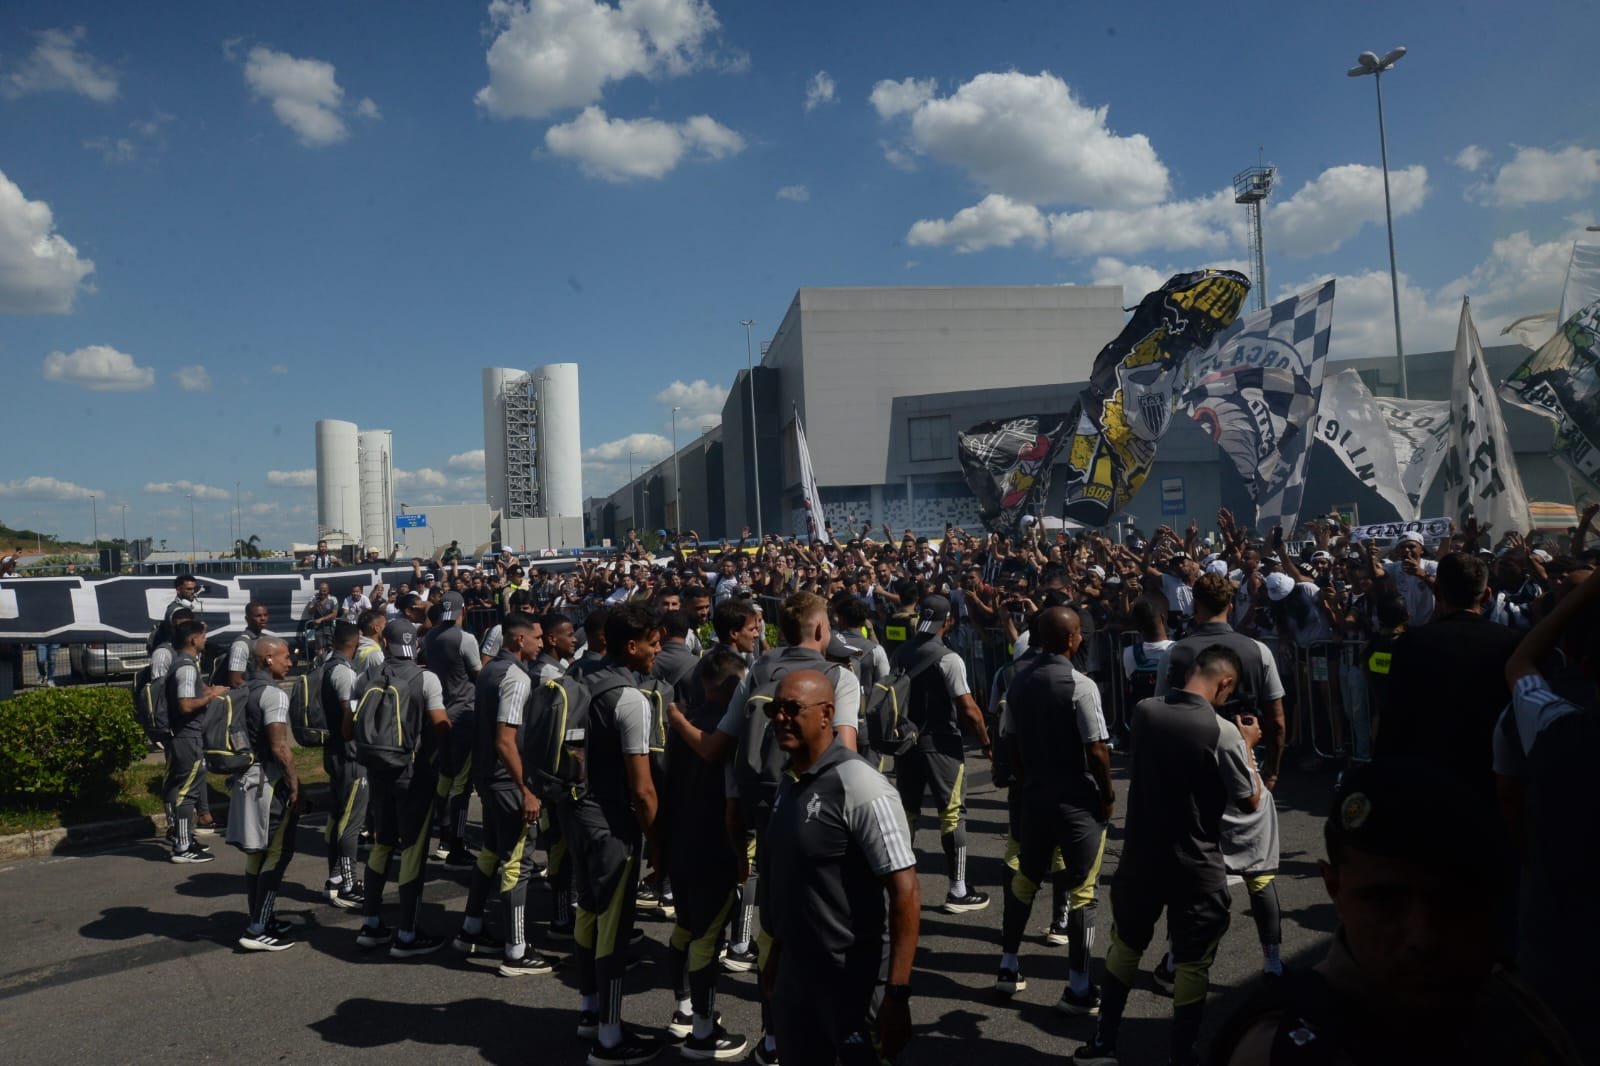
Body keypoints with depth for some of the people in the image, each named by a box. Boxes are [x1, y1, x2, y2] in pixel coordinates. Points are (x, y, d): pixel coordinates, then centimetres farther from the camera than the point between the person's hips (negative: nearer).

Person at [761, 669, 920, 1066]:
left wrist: (897, 995, -25)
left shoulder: (861, 789, -19)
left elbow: (906, 895, -21)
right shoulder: (789, 783, 6)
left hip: (848, 976, -7)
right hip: (794, 968, 7)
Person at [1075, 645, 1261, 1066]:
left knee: (1125, 946, 20)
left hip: (1140, 856, 4)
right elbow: (1251, 801, -7)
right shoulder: (1223, 732, -19)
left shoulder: (1144, 711, -4)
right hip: (1196, 867, -4)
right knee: (1193, 964, 12)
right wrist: (1248, 746, 6)